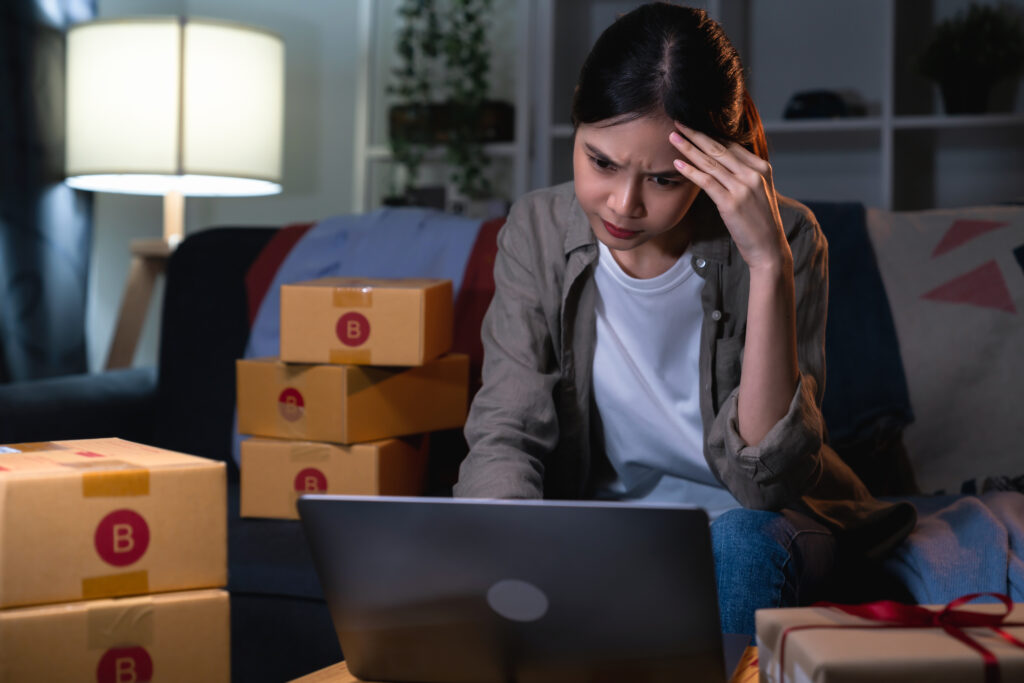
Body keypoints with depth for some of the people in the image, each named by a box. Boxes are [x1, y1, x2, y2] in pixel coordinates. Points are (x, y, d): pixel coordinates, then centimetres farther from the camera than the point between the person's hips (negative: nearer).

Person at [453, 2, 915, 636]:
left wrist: (770, 264, -35)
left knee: (741, 547, -36)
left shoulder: (784, 239, -18)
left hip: (752, 520, -1)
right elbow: (504, 435, -15)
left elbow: (764, 478, -26)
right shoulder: (539, 231, -10)